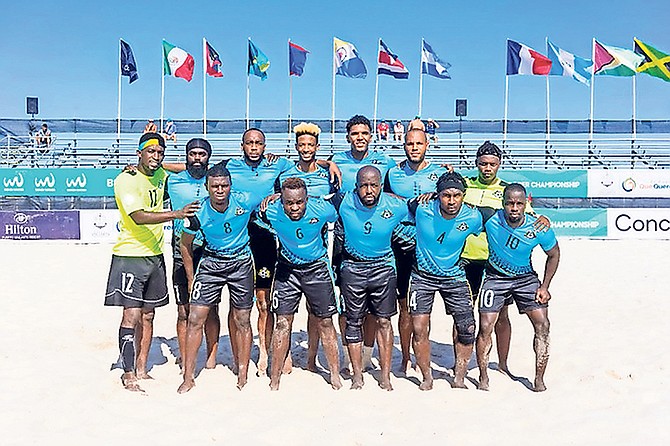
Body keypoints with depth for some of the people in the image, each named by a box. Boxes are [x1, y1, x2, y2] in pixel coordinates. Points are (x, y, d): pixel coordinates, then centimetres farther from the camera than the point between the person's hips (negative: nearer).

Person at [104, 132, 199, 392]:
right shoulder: (125, 180, -14)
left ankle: (141, 370, 21)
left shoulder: (160, 175, 8)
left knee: (147, 315, 11)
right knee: (131, 316, -7)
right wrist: (176, 214, -36)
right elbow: (138, 216, -28)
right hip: (130, 256, -7)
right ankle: (128, 374, 4)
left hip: (155, 255, 7)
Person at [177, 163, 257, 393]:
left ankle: (242, 376, 19)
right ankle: (188, 377, 7)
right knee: (195, 319, -5)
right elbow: (185, 245, 0)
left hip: (241, 263, 0)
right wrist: (191, 279, 3)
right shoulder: (198, 213, -16)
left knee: (242, 322, 5)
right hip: (210, 263, 0)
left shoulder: (245, 202, -17)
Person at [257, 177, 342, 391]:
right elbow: (260, 219, 3)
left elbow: (340, 220, 0)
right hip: (287, 268, 1)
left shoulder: (322, 209, -24)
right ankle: (274, 380, 10)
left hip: (317, 267, 0)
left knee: (325, 322, 6)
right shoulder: (271, 211, -23)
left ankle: (335, 375, 20)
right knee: (283, 322, -1)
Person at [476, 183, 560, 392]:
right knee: (485, 327, -8)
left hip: (526, 277, 1)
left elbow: (554, 255, -1)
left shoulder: (539, 228, -20)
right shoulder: (490, 220, -23)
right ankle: (483, 377, 11)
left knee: (542, 324, -7)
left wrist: (544, 286, -4)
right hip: (496, 277, -1)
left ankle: (539, 379, 8)